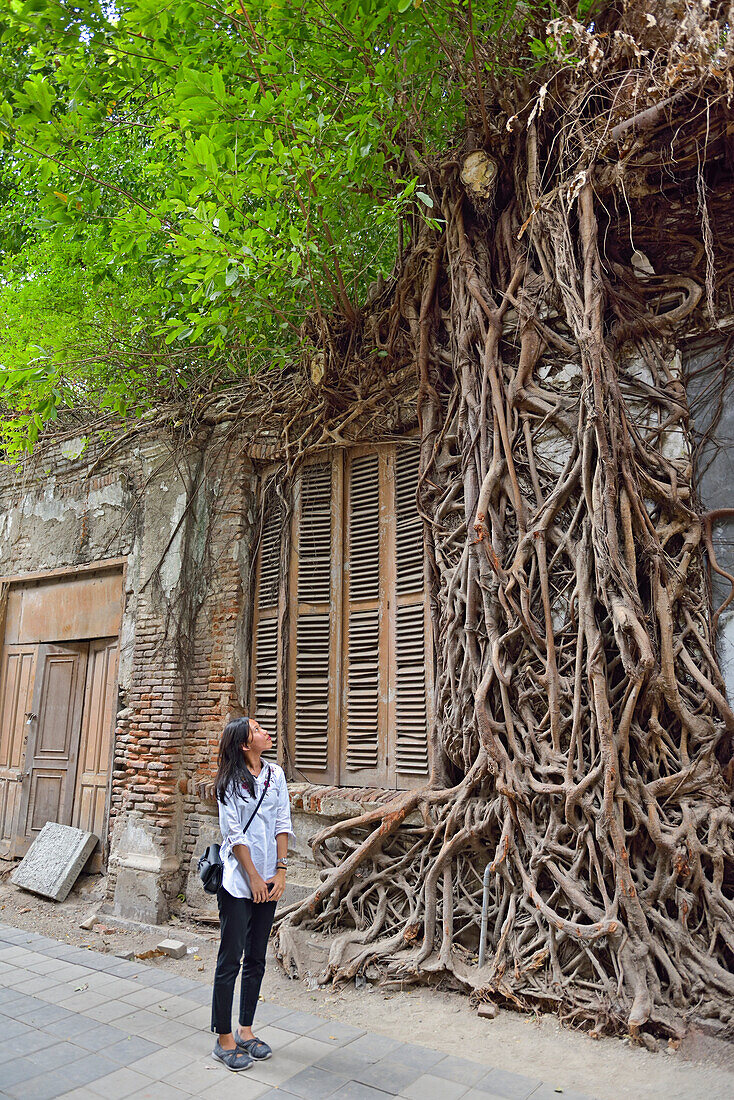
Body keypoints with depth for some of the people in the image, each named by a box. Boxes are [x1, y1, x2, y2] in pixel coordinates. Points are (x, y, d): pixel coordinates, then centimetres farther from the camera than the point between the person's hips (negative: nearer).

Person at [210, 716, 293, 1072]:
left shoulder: (275, 774, 4)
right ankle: (224, 1039, 17)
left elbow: (283, 824, 3)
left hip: (269, 880, 5)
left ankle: (246, 1030, 28)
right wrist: (254, 877, -9)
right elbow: (234, 833, -10)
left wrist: (280, 871, -2)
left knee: (256, 958, 14)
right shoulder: (230, 782, -10)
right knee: (230, 959, 3)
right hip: (238, 879, -5)